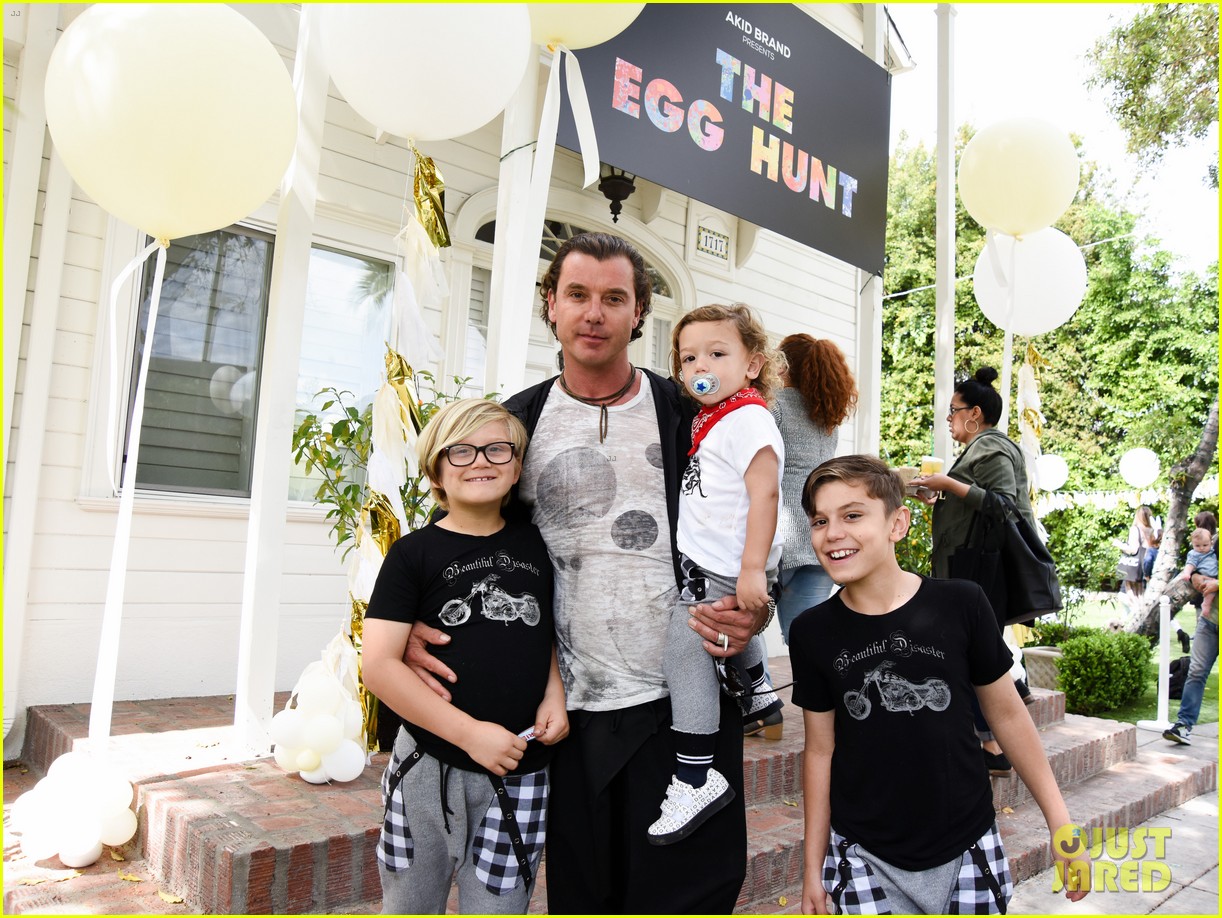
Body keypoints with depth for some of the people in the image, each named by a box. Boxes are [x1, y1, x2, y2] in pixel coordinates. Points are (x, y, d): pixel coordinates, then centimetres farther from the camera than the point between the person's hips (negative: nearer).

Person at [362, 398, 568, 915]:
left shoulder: (535, 545, 6)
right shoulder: (415, 553, -5)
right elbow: (379, 665, -12)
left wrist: (555, 694, -1)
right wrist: (469, 733, -18)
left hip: (522, 774, 2)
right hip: (429, 768, -1)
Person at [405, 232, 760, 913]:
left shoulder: (690, 416, 1)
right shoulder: (519, 422, 3)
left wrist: (749, 614, -13)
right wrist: (412, 627, -4)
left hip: (685, 701, -1)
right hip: (575, 707, 2)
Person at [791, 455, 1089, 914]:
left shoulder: (960, 605, -12)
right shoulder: (812, 632, -7)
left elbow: (1007, 713, 1)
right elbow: (820, 750, 1)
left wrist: (1060, 823, 4)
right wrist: (813, 867, 5)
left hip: (967, 850, 0)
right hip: (865, 859, 1)